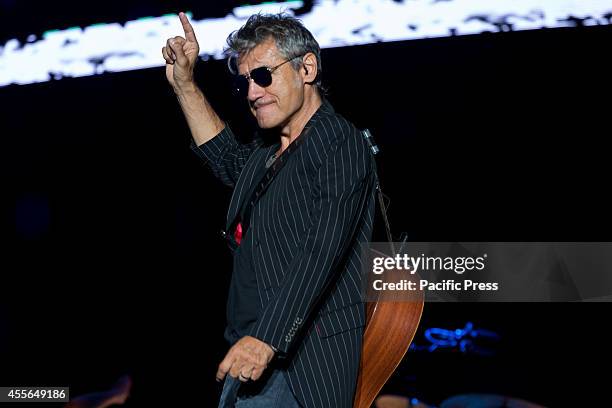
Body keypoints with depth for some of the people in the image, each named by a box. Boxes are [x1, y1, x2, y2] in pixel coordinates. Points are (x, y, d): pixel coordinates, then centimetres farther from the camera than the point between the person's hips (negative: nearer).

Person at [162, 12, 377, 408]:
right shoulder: (268, 149, 16)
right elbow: (230, 161, 40)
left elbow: (321, 253, -21)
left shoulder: (340, 145, -11)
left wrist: (267, 338, -27)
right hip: (250, 346, 8)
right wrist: (185, 86, 32)